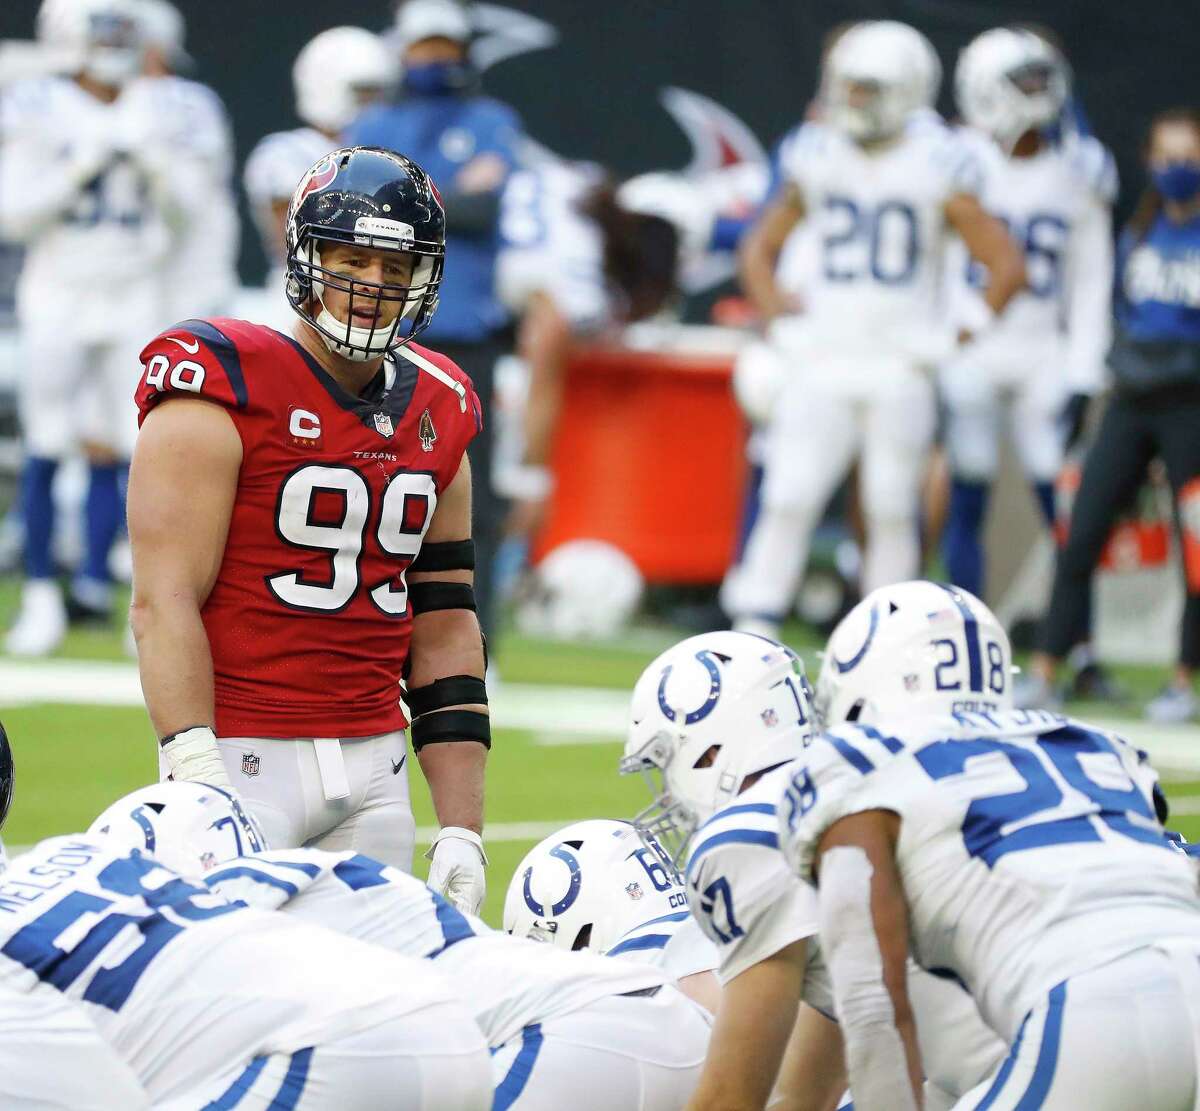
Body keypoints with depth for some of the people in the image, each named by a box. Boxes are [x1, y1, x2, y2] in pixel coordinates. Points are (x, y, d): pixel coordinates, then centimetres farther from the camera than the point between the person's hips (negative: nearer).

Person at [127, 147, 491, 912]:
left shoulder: (436, 414, 12)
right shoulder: (224, 394, -7)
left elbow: (445, 629, 14)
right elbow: (164, 599, -13)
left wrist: (463, 832, 9)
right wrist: (196, 776, -24)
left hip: (376, 763, 6)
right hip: (246, 756, -6)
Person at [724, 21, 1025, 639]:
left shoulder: (935, 170, -5)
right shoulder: (818, 161, 5)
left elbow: (1006, 265, -2)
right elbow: (760, 249, 17)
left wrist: (958, 335, -6)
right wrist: (780, 323, 5)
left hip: (897, 371, -2)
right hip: (823, 363, 2)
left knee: (890, 511, 3)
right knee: (788, 500, -6)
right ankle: (752, 634, -4)